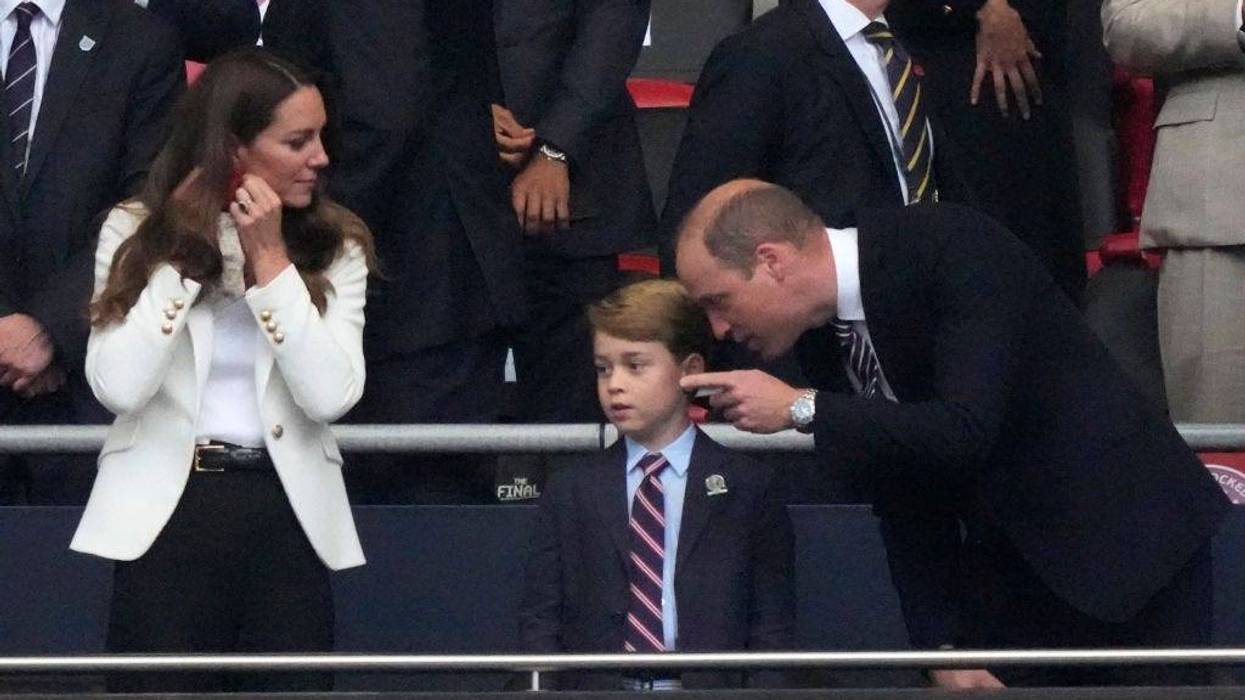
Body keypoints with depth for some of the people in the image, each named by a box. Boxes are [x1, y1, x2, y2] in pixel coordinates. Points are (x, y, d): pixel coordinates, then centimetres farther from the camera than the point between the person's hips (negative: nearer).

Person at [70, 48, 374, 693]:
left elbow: (330, 395, -10)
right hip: (166, 513, -1)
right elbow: (120, 387, -11)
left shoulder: (334, 247, 4)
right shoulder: (135, 232, 2)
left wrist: (271, 261, -11)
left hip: (290, 517, 1)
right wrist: (181, 255, -10)